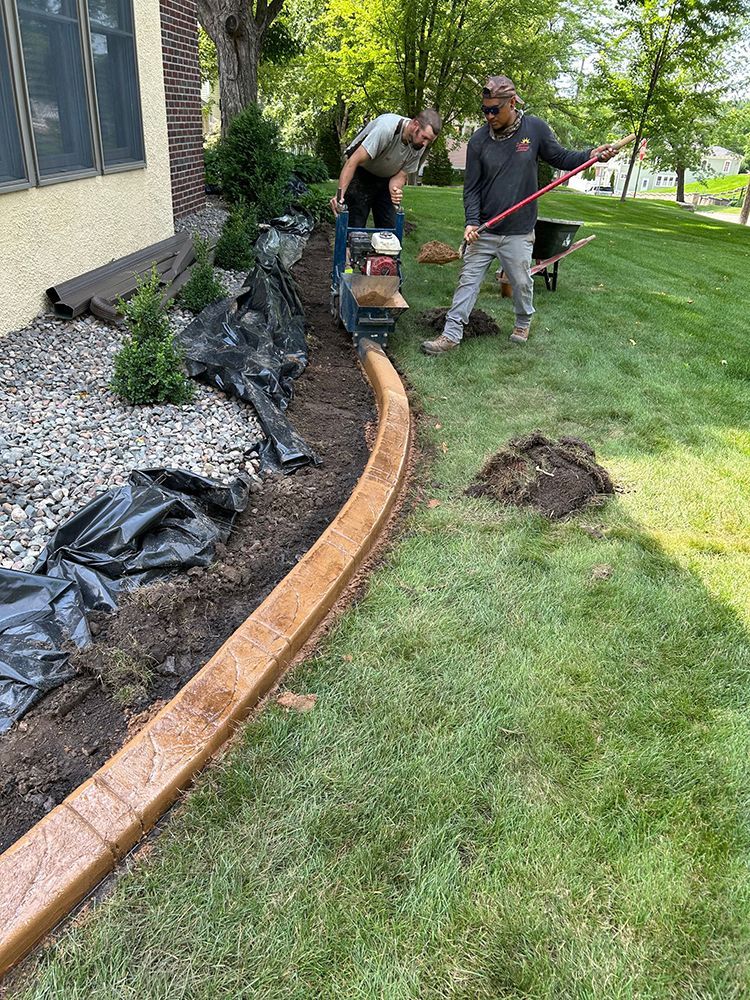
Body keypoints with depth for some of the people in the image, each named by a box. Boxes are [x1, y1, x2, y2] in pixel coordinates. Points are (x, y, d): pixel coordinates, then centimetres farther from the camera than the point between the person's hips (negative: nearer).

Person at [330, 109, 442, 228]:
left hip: (385, 180, 6)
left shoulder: (420, 147, -14)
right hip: (360, 174, -5)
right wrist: (340, 194, -43)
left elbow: (400, 175, -7)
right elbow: (354, 161, -34)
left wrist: (395, 190, -31)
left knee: (389, 227, -1)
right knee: (356, 225, -11)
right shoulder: (386, 128, -32)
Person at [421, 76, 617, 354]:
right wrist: (472, 222, -16)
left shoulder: (535, 128, -3)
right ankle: (451, 334, 5)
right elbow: (471, 188, -2)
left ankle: (523, 323, 37)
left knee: (522, 283, 11)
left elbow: (561, 158, 8)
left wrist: (592, 155, -8)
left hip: (519, 232, 0)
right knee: (468, 281, 0)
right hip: (483, 231, 0)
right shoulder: (478, 140, -3)